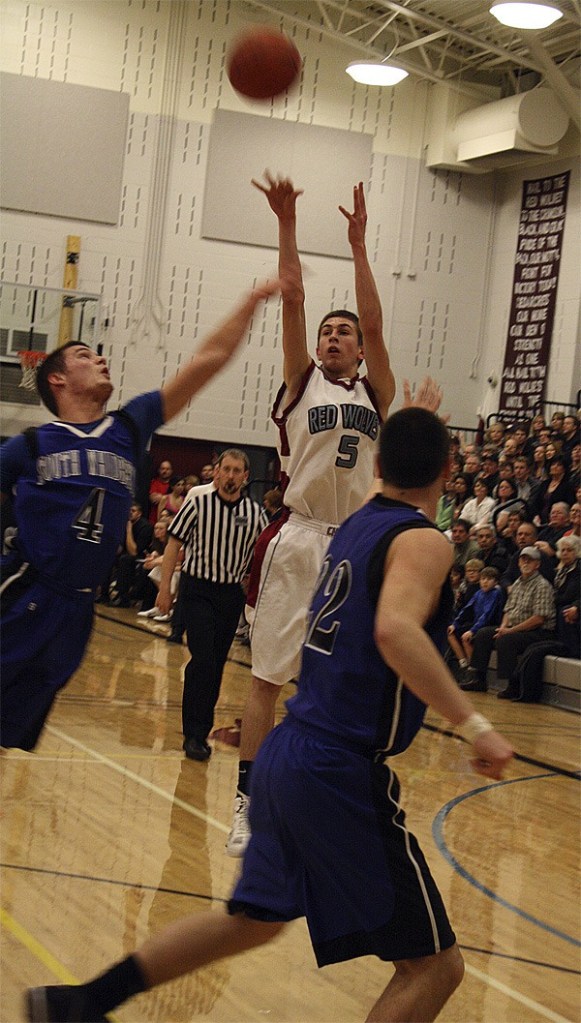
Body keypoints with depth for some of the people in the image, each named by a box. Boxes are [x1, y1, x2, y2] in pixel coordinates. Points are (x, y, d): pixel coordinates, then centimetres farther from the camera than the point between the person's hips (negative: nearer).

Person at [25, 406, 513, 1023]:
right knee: (434, 966, 1)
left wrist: (415, 423, 45)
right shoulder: (423, 541, -12)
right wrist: (473, 724, -33)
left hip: (287, 754, 9)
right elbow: (396, 630, -32)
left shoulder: (356, 525, 11)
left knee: (253, 919, 28)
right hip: (343, 772, -9)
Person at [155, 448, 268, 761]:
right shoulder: (198, 503, -6)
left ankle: (202, 728, 21)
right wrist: (165, 587, -5)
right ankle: (194, 733, -6)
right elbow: (174, 544, -2)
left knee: (217, 664, 9)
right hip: (198, 589, -4)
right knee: (203, 659, -13)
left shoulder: (254, 512, 2)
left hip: (232, 593, 4)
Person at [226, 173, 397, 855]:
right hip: (300, 540, -2)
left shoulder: (374, 393, 12)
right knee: (267, 677, -1)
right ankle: (247, 804, 4)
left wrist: (358, 245, -5)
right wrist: (287, 225, -8)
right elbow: (292, 298, -2)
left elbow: (374, 322, -1)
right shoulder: (302, 382, 8)